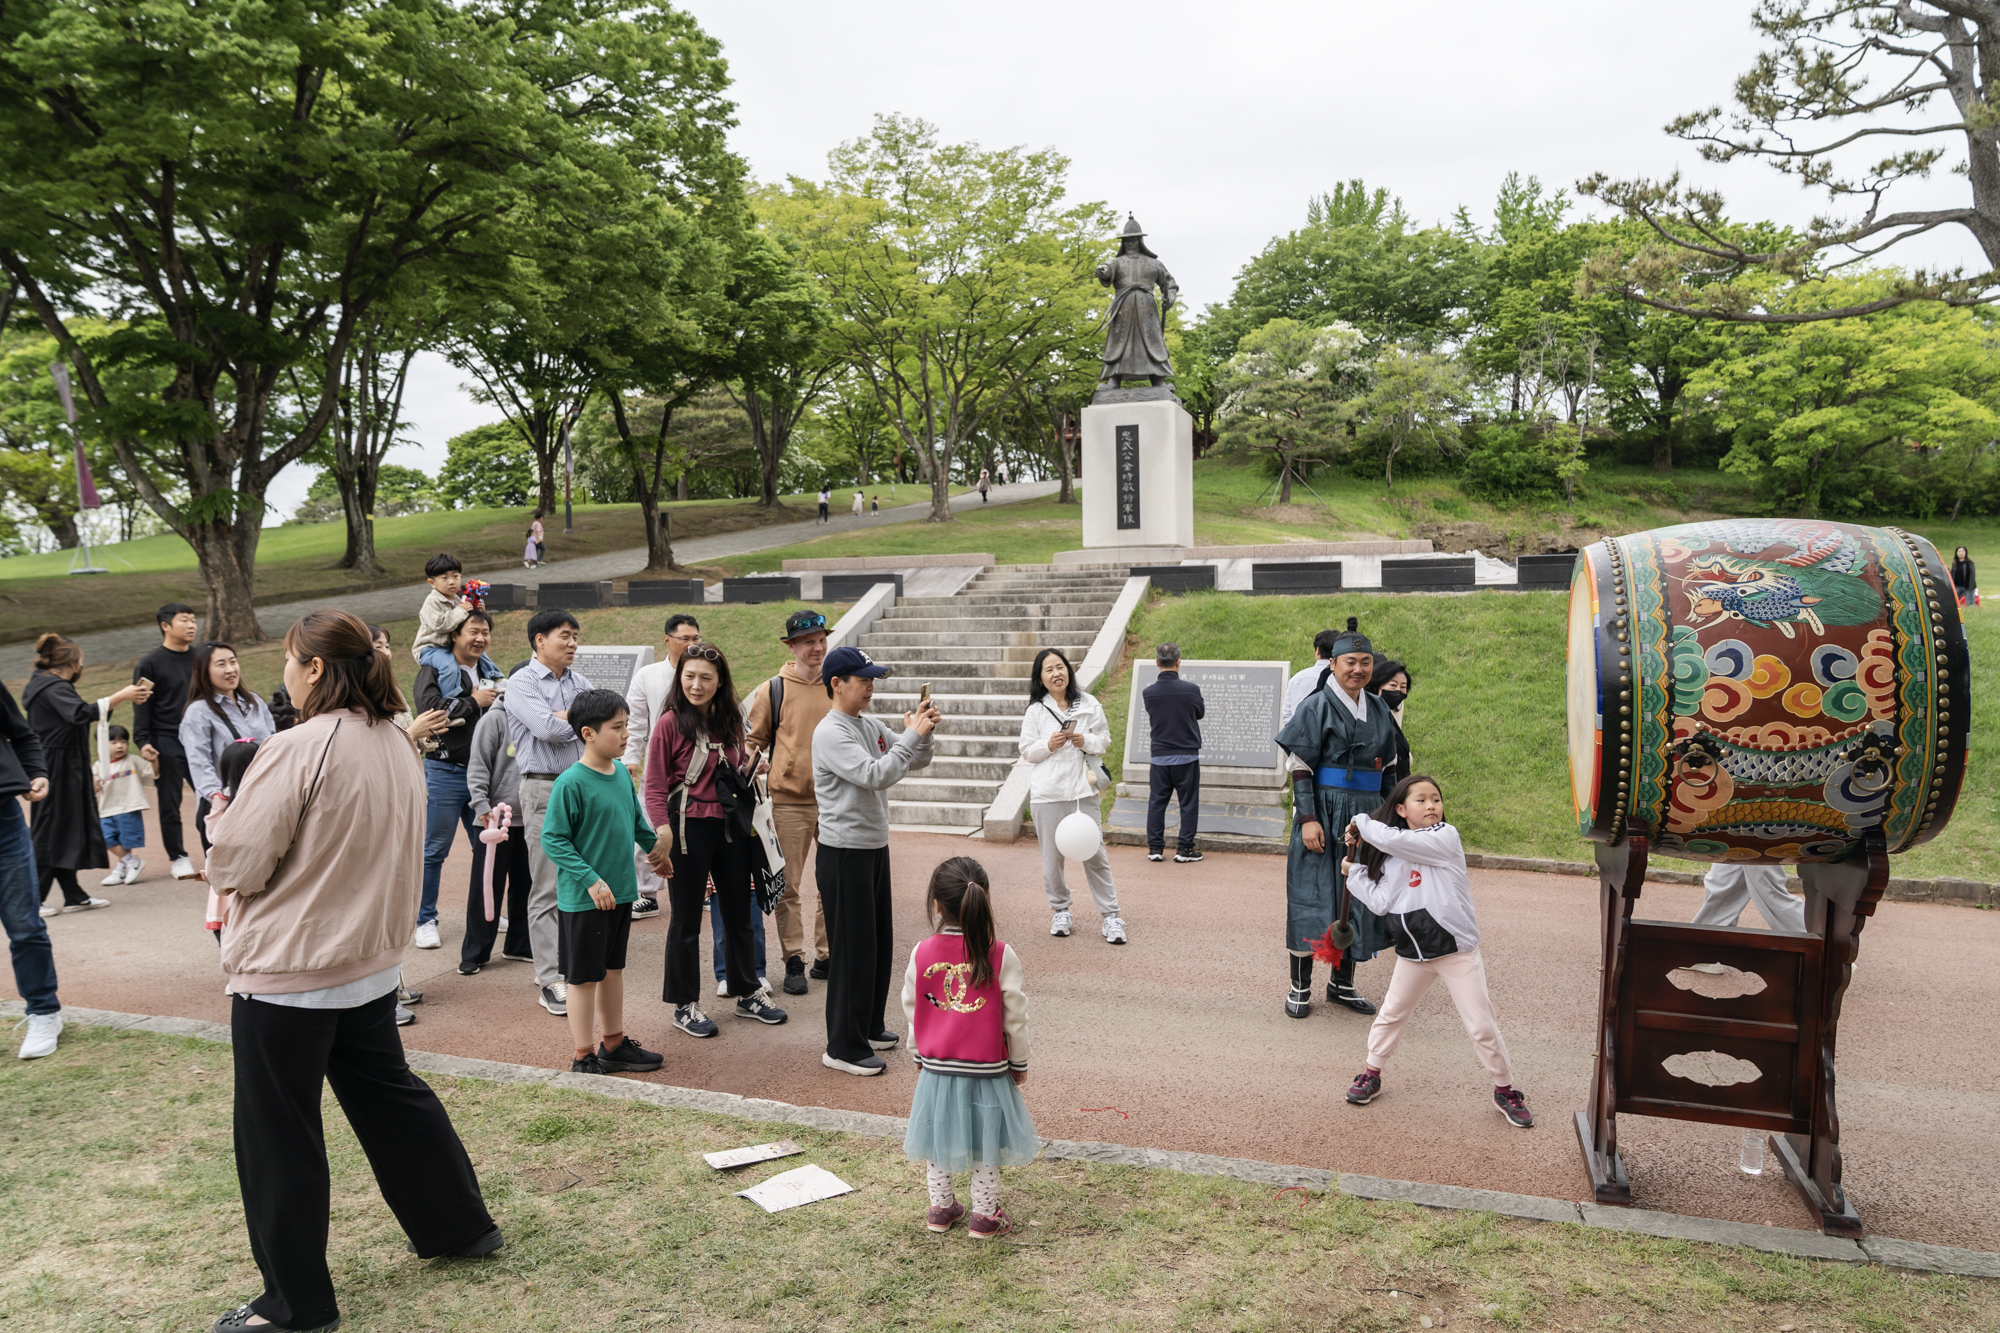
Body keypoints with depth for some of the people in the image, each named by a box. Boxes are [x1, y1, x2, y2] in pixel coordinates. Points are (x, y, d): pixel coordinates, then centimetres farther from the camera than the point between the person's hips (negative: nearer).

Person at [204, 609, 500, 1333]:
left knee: (279, 1137, 7)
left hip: (287, 969, -7)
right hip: (370, 961, 8)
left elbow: (235, 863, -16)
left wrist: (221, 827, 4)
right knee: (390, 1095, 22)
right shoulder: (396, 745, 2)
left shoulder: (295, 750, -22)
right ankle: (459, 1224, 34)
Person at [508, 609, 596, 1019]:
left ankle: (568, 964, 21)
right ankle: (550, 981, 1)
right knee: (548, 889, -3)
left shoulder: (579, 682, 15)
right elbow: (547, 728, -17)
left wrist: (563, 718, -8)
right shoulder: (521, 683, -3)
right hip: (545, 789, -6)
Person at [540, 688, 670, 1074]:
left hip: (621, 892, 7)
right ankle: (584, 1059, 16)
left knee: (613, 969, 19)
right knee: (583, 978, 5)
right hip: (583, 899, -7)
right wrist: (591, 880, -21)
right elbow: (552, 839, -17)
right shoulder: (571, 783, -19)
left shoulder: (621, 774, 3)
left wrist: (654, 846, 32)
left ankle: (615, 1045, 32)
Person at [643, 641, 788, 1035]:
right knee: (686, 920, 6)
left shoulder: (729, 721, 8)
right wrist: (663, 835, -21)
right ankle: (685, 1005, 20)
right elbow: (654, 786, -12)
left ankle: (748, 993, 32)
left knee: (739, 913, 16)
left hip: (731, 825, 6)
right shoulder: (671, 723, -10)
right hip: (689, 827, -6)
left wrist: (749, 767, 1)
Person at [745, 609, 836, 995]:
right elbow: (753, 741, 7)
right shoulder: (773, 690, -1)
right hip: (789, 802, -3)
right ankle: (794, 961, 13)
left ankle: (826, 957, 20)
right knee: (788, 885, 3)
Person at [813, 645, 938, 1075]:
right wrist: (913, 734, -21)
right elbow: (877, 775, -27)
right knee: (853, 950, -2)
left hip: (875, 849, 9)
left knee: (880, 944, 18)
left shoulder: (871, 725, 9)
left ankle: (869, 1028, 33)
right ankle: (843, 1047, 9)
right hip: (844, 854, -9)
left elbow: (918, 761, 12)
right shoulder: (830, 733, -17)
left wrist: (921, 730, -6)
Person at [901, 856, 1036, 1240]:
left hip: (936, 1068, 2)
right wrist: (1019, 1063, 8)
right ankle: (984, 1215, 21)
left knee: (937, 1137, 19)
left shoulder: (922, 954, -8)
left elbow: (911, 1010, 3)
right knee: (985, 1142, 12)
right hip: (987, 1070, -2)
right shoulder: (1000, 956, -14)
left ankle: (940, 1208, 30)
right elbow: (1014, 1017, -7)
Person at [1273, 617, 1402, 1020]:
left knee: (1358, 896, 10)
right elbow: (1300, 768, -10)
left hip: (1366, 816, 6)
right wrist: (1308, 818, -17)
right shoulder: (1317, 707, -7)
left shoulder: (1379, 710, 9)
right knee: (1312, 894, 0)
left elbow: (1388, 768, 16)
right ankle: (1300, 986, 11)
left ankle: (1342, 982, 24)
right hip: (1324, 813, -5)